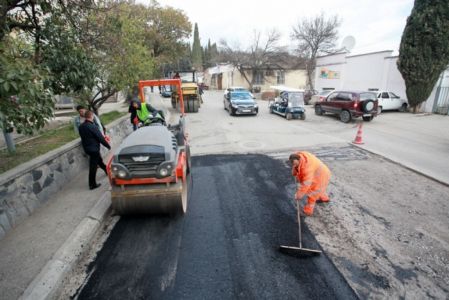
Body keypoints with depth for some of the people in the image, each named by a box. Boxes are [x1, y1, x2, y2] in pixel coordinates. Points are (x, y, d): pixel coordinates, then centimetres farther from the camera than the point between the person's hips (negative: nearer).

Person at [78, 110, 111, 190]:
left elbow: (83, 137, 13)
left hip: (86, 148, 8)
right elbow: (100, 138, -17)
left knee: (99, 160, 27)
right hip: (94, 148, -8)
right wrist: (108, 146, -5)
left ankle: (107, 170, 47)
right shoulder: (92, 126, -22)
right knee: (93, 166, -2)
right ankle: (92, 184, 5)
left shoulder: (81, 127, 1)